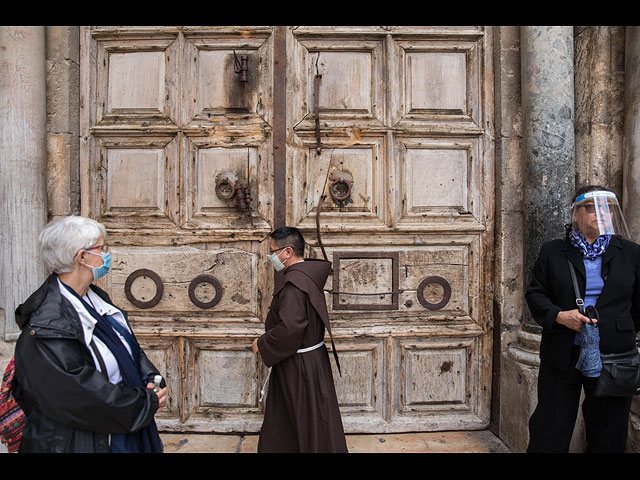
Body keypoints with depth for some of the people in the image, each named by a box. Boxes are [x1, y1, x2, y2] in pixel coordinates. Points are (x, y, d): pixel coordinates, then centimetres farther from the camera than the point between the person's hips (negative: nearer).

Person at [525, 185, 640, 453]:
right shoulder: (552, 251, 3)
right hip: (562, 357, -1)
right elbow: (535, 293, 2)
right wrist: (559, 315, -14)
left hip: (612, 357, 1)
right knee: (549, 435, 8)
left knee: (608, 438, 14)